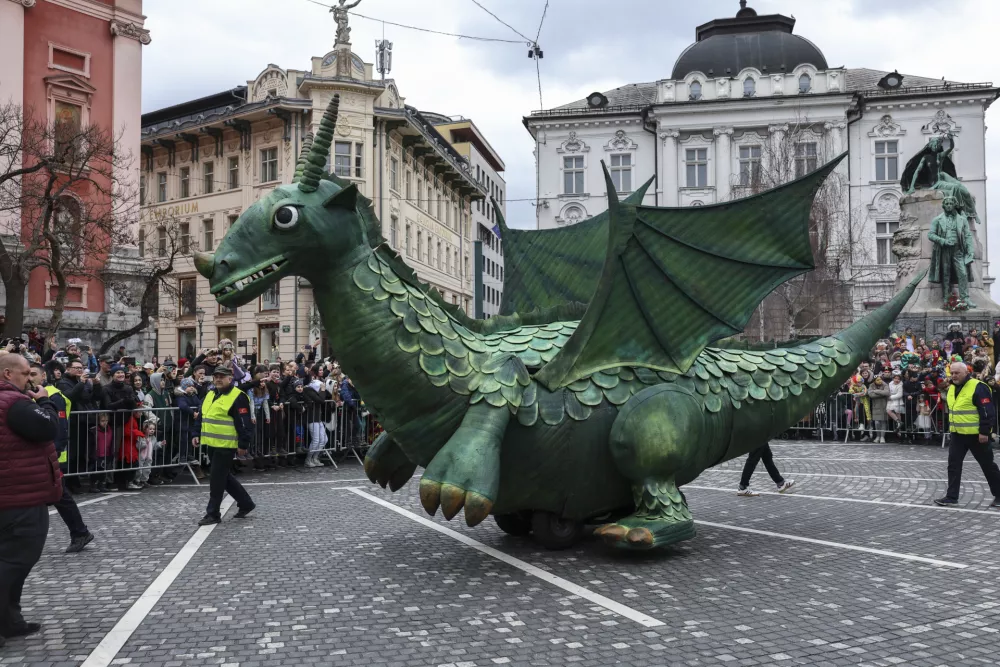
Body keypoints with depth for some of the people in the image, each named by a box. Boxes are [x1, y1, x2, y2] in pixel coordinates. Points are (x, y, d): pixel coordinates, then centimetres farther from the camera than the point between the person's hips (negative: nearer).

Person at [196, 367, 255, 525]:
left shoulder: (237, 397, -13)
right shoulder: (211, 395, 14)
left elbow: (244, 423, -15)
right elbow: (203, 417, 24)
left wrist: (243, 445, -17)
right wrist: (198, 435, 18)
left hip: (226, 445, -9)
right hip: (211, 444, 9)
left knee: (217, 479, -4)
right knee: (225, 476, 16)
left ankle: (213, 513, 7)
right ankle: (246, 503, 29)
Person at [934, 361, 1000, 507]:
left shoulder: (978, 387, -15)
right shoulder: (952, 388, 10)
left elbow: (988, 411, -17)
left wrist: (984, 432, -19)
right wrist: (951, 429, 20)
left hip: (976, 435, -7)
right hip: (957, 434, 7)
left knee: (988, 465, 6)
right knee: (953, 465, 2)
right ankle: (951, 497, 5)